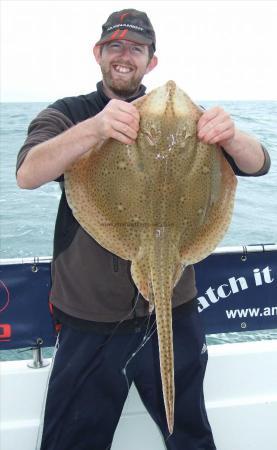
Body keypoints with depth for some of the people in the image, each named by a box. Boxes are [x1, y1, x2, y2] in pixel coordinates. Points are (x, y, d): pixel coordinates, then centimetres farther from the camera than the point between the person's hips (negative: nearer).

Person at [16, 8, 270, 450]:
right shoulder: (67, 115, 0)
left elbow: (258, 164, -4)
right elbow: (28, 174, -19)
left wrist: (230, 137, -27)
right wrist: (95, 128, -37)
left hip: (174, 313, 2)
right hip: (90, 320, -1)